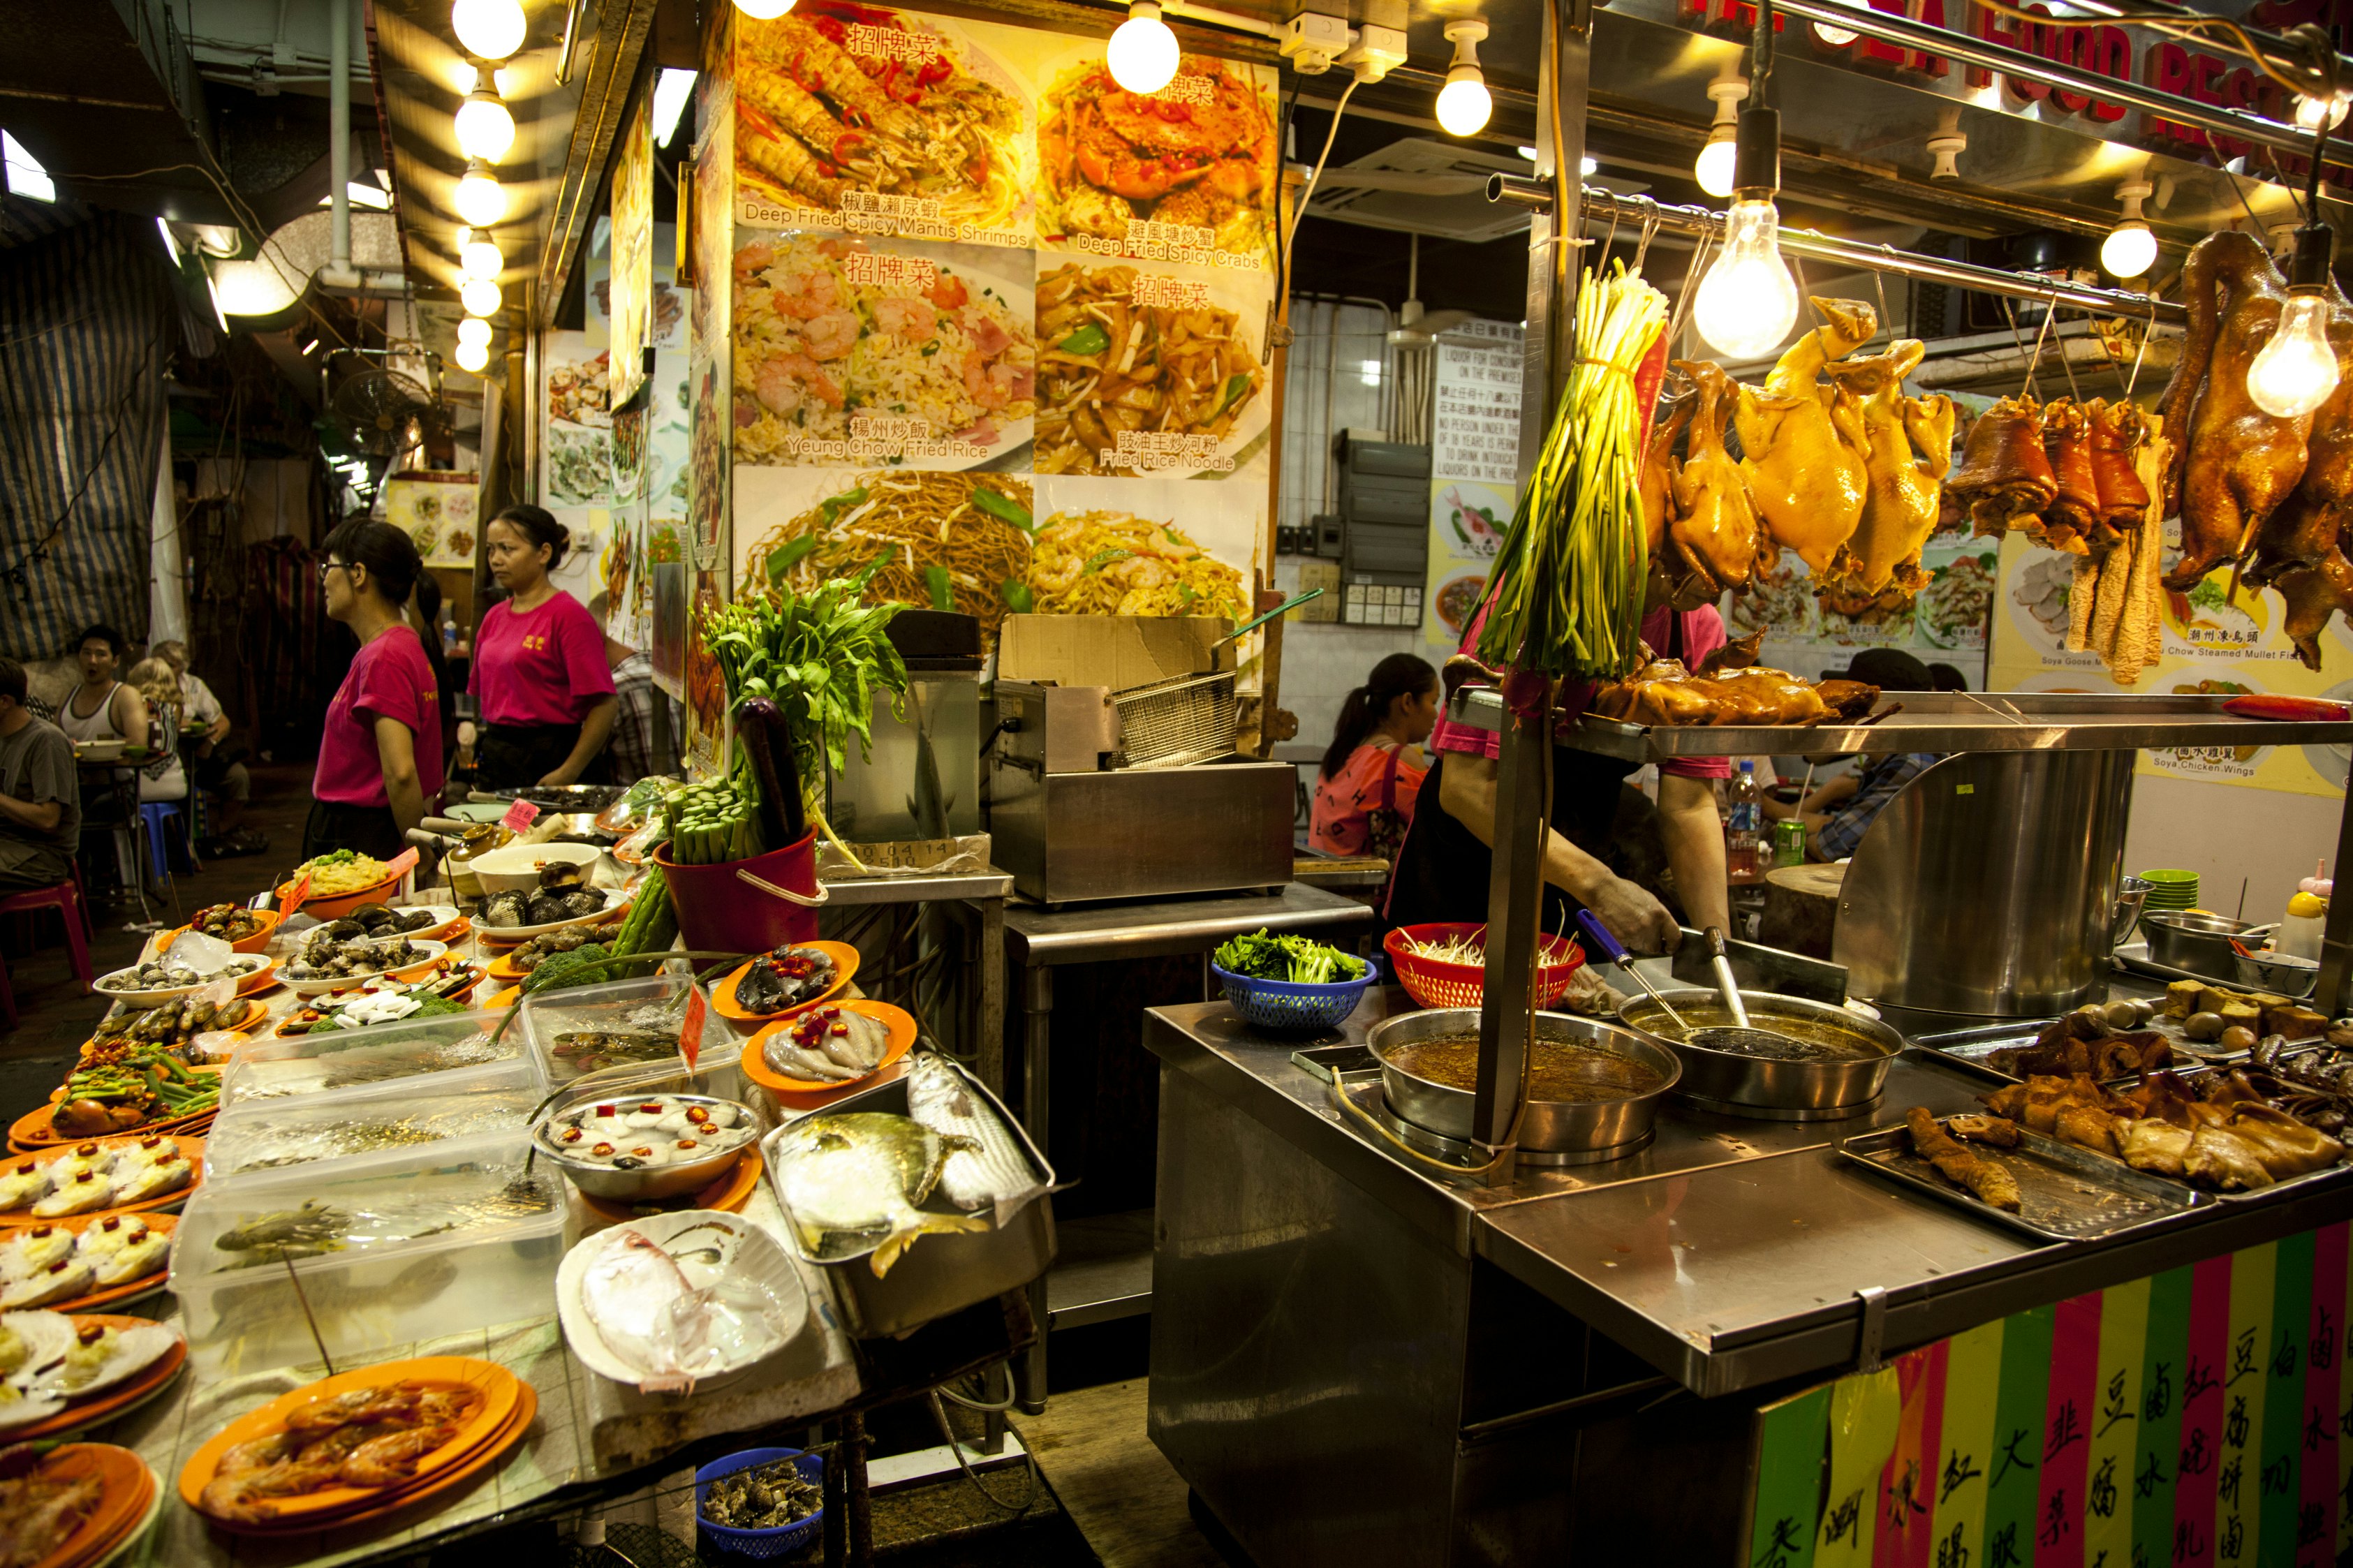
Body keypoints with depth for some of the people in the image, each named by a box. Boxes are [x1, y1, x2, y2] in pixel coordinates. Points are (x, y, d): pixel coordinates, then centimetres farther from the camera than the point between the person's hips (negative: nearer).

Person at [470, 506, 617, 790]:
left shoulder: (569, 615, -10)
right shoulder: (494, 617, 13)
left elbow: (602, 705, -16)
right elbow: (482, 695, 20)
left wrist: (567, 774, -18)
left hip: (547, 760, -6)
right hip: (493, 758, 6)